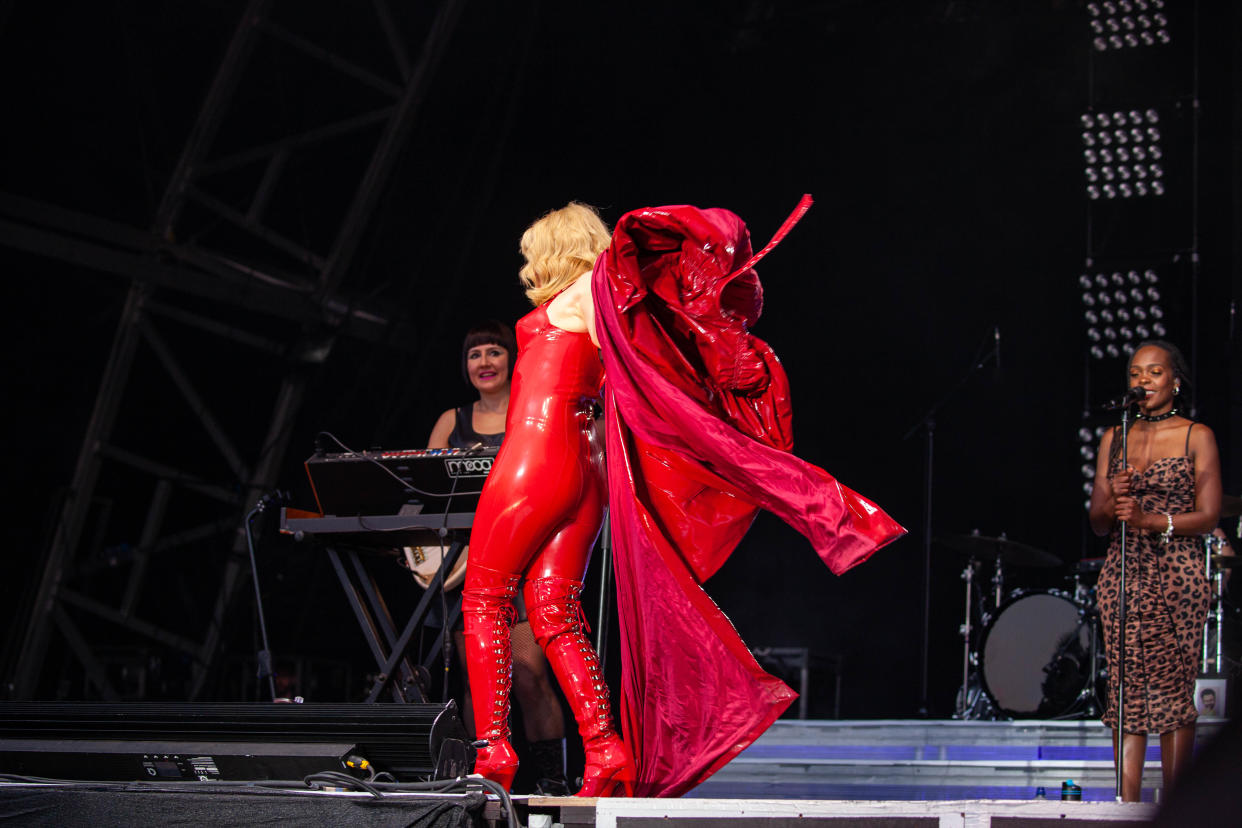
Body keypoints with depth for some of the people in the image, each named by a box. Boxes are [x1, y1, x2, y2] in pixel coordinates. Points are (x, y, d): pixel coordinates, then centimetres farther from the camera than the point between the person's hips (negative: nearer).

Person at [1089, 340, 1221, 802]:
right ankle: (1128, 802, -3)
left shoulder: (1197, 437, 3)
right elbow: (1098, 524, 13)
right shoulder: (1114, 439, 13)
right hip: (1123, 573, 3)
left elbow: (1208, 516, -3)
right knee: (1126, 686, -2)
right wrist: (1113, 502, -10)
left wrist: (1150, 520, -16)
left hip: (1178, 573, -3)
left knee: (1174, 687, -6)